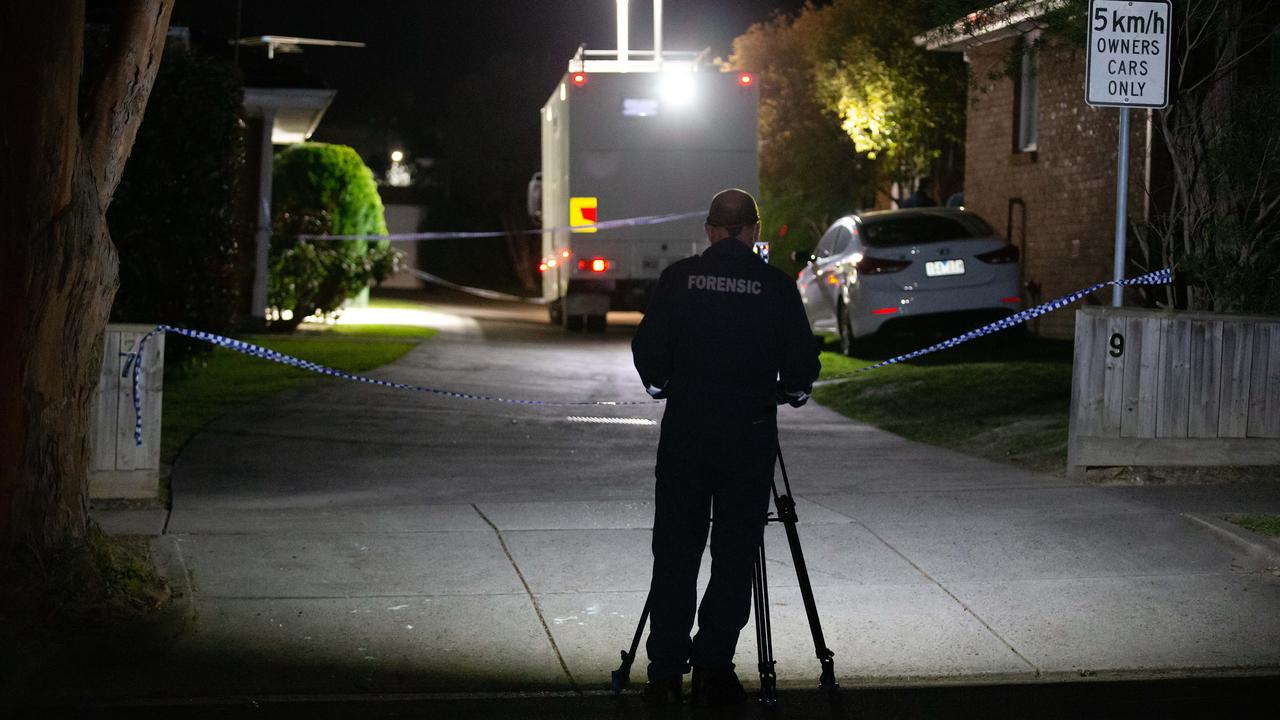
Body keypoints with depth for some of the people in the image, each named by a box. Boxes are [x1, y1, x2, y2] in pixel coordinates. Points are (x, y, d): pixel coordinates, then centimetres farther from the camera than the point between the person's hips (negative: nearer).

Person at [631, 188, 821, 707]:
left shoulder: (679, 278, 0)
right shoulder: (776, 286, -3)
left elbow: (647, 349, 0)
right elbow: (803, 365, -3)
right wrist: (784, 392, 17)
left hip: (684, 430, 1)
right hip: (750, 433, -1)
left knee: (674, 553, 7)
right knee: (734, 557, 6)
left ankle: (666, 673, 6)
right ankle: (713, 672, 4)